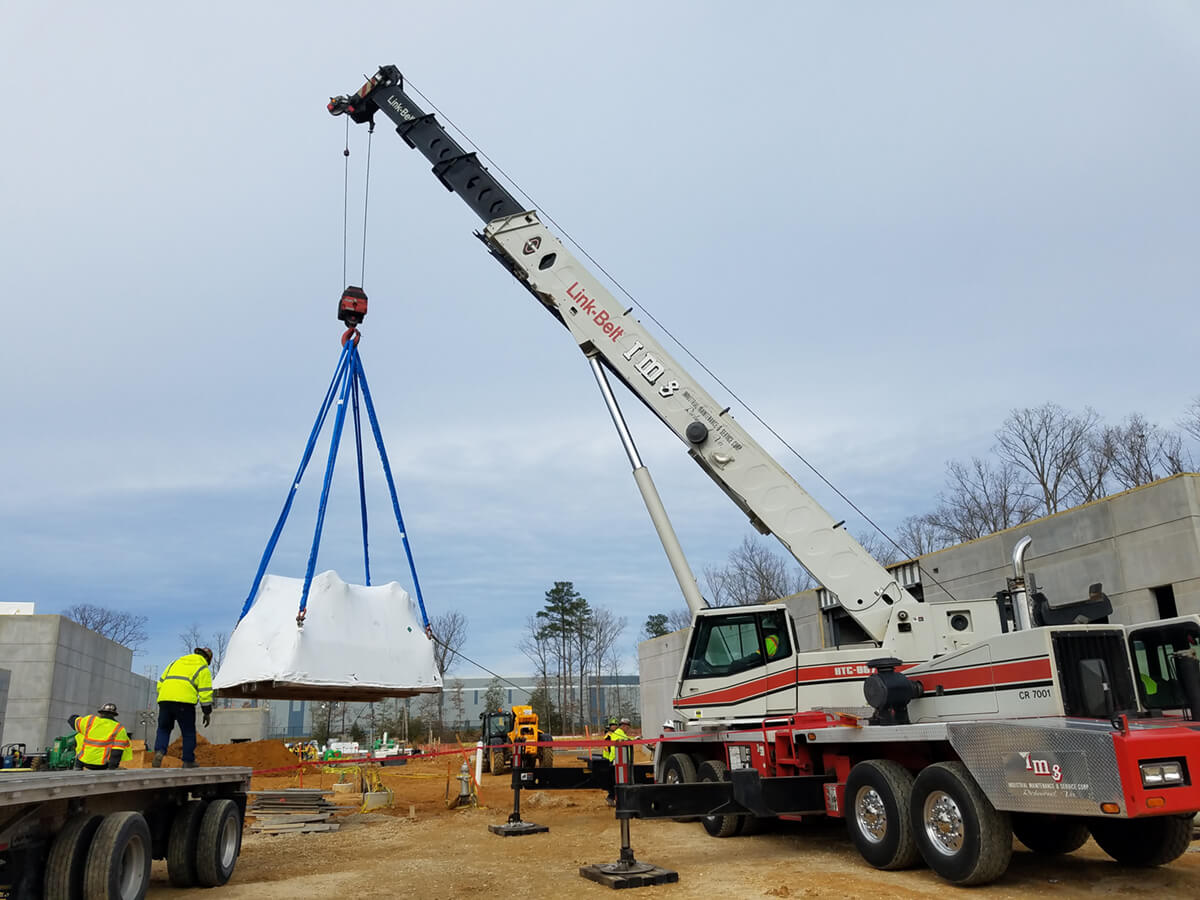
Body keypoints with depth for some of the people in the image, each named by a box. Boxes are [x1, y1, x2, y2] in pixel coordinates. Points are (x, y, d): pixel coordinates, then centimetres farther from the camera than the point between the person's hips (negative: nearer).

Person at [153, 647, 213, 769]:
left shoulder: (176, 662, 27)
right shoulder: (203, 668, 12)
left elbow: (161, 682, 23)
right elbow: (205, 692, 4)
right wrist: (207, 712, 8)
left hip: (164, 699, 4)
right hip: (184, 701, -4)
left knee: (163, 729, 18)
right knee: (188, 732, 8)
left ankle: (159, 752, -5)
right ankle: (188, 762, 10)